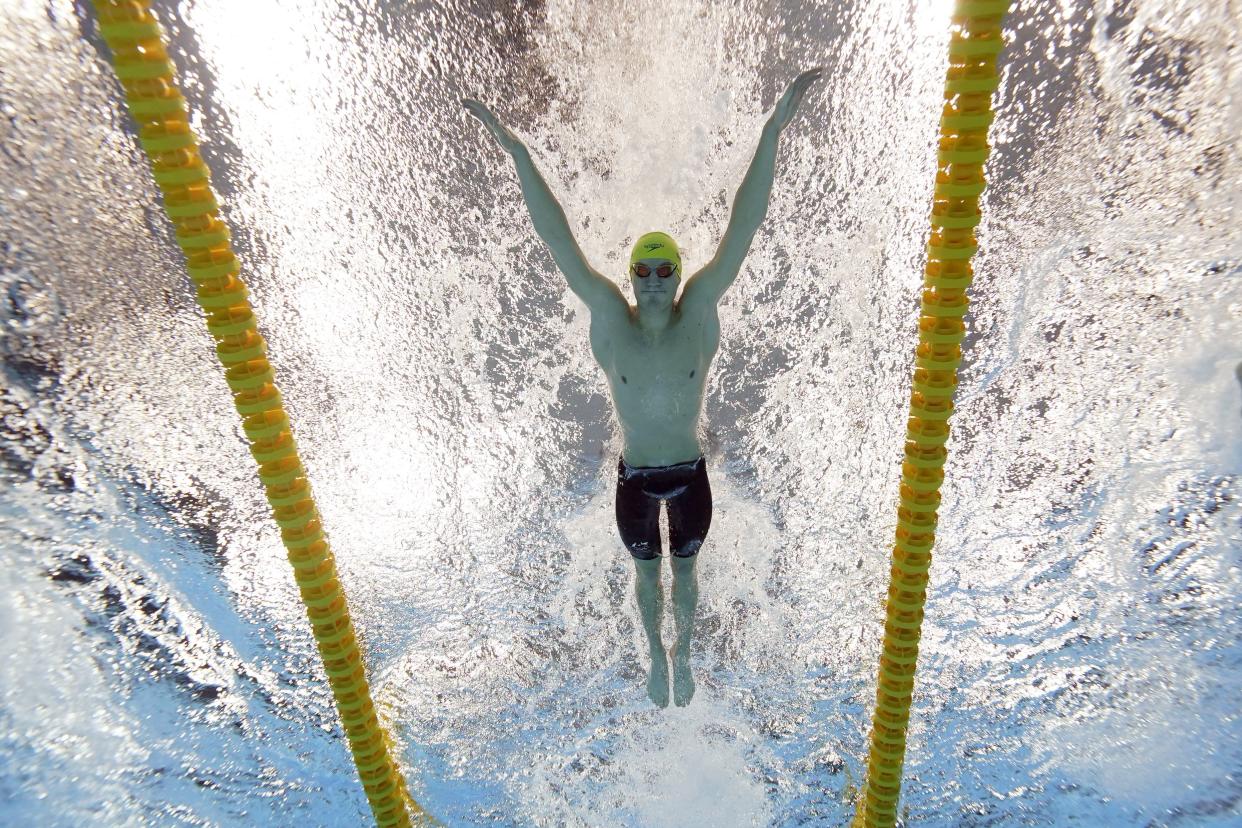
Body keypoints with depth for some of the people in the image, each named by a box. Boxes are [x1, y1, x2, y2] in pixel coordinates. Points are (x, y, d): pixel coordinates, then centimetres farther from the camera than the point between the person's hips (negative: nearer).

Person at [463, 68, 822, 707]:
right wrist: (517, 152, -19)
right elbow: (557, 239, -18)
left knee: (684, 570, 23)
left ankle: (684, 654, 51)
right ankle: (657, 656, 50)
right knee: (646, 572, 23)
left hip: (690, 474, 0)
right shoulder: (608, 318, -16)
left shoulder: (699, 312, -16)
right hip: (635, 478, 0)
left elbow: (743, 227, -20)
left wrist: (772, 132, -24)